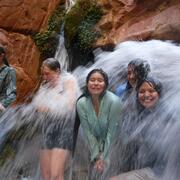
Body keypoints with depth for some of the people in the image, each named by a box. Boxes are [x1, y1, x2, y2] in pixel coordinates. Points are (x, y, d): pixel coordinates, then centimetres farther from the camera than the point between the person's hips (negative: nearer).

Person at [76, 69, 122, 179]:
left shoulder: (114, 101, -25)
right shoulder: (81, 103, -15)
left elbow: (112, 131, -20)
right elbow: (87, 132, -9)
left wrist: (104, 157, -16)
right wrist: (96, 155, -11)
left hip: (112, 144, -3)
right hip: (95, 143, 3)